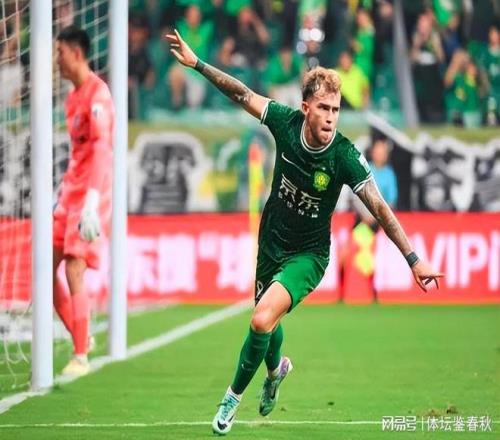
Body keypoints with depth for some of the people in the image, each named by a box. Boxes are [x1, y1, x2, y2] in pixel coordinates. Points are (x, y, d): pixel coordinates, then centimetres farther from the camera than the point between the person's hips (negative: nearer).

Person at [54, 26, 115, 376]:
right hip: (71, 193, 9)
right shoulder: (73, 97, 15)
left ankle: (81, 357, -7)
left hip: (89, 197, -9)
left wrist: (91, 204, -29)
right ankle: (80, 341, 16)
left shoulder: (97, 94, -14)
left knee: (74, 271, -12)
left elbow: (101, 150, -23)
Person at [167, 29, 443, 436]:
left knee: (263, 321, -23)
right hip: (272, 241, 4)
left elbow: (379, 208, -26)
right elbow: (244, 95, -4)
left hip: (308, 254, -4)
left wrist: (413, 259, -29)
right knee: (267, 321, 23)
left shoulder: (345, 157, -27)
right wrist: (197, 63, -3)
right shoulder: (286, 122, -18)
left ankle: (235, 395, 3)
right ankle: (277, 368, 59)